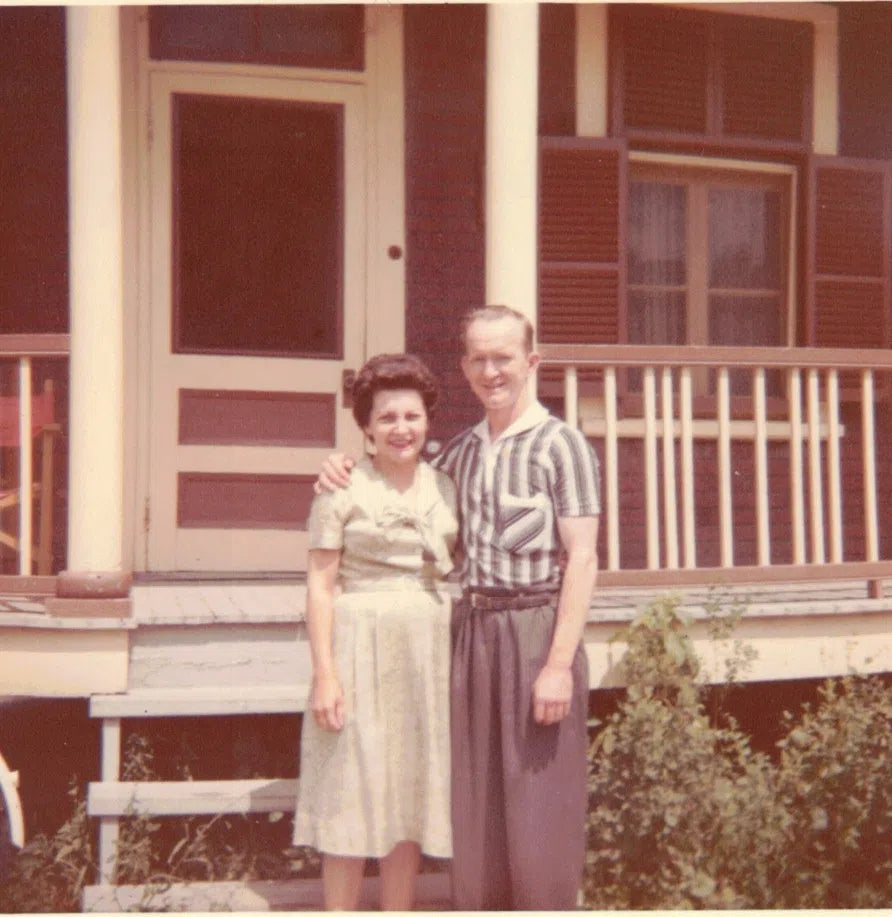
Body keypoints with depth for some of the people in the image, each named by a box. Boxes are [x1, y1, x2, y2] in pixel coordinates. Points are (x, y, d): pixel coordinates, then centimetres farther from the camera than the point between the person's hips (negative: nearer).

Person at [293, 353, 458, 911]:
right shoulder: (343, 490, -4)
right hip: (361, 645, -4)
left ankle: (399, 912, 21)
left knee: (411, 795, 10)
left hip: (428, 651, 5)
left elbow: (460, 573, 13)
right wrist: (325, 673, -12)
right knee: (352, 794, 0)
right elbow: (321, 584, -6)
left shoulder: (445, 489, 10)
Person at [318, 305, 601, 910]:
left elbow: (581, 559, -10)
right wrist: (348, 475, 9)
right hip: (471, 630, 6)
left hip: (536, 629, -6)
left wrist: (560, 662, -16)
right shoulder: (460, 450, 14)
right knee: (473, 799, 12)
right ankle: (476, 904, 24)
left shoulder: (562, 444, -5)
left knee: (539, 804, 1)